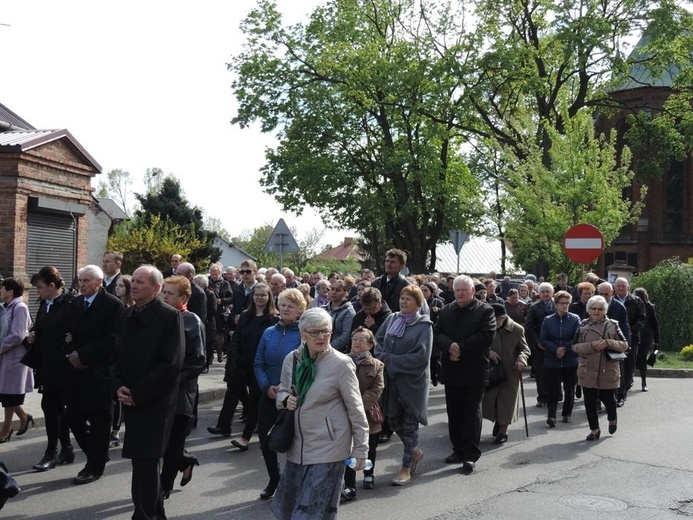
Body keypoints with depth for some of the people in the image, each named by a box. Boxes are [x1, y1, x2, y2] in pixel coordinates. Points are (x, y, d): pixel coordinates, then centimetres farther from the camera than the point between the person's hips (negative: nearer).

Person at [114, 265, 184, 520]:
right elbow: (117, 355, 15)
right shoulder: (126, 315, 10)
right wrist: (119, 387, -2)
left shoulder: (170, 316, -13)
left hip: (155, 401, -7)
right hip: (131, 400, 7)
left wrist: (137, 393, -16)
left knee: (144, 461, -6)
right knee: (146, 460, 15)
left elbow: (171, 364, -18)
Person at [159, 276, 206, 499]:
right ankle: (185, 460, 35)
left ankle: (165, 486, 20)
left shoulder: (192, 322, -9)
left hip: (180, 390, -5)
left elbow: (197, 361, -10)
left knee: (173, 440, 5)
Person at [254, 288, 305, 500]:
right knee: (264, 436, 9)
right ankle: (274, 479, 31)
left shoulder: (304, 334, -10)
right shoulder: (269, 333, 4)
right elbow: (258, 364, 5)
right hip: (269, 395, 4)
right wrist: (267, 386, -11)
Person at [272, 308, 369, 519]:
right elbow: (282, 391, 16)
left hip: (328, 447, -5)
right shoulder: (291, 359, 1)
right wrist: (285, 399, -8)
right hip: (298, 445, 6)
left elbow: (355, 409, -9)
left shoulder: (341, 363, -13)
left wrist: (361, 449, -8)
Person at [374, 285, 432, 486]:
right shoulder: (392, 319, 5)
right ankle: (415, 452, 37)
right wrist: (383, 356, -12)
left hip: (412, 381, -5)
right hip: (392, 379, 5)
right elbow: (378, 339, 9)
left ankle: (406, 469, 14)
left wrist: (391, 360, -15)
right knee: (394, 420, 13)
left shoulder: (424, 326, -10)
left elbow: (421, 357, -17)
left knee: (409, 424, 3)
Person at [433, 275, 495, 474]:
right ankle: (459, 450, 21)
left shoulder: (485, 311, -2)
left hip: (475, 371, -5)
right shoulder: (446, 311, 12)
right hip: (451, 370, 5)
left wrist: (461, 349, -16)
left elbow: (486, 337, -14)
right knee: (454, 413, 10)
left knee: (472, 413, -1)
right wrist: (450, 346, -18)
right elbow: (436, 334, 3)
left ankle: (471, 455, 3)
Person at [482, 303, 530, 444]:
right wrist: (488, 351, -20)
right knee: (490, 399, 9)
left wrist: (521, 360, -21)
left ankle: (503, 431, 18)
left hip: (510, 370, -2)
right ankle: (497, 420, 39)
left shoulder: (517, 329, -11)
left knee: (506, 401, 3)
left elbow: (525, 349, -1)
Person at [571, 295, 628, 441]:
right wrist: (591, 345, -18)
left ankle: (612, 419, 41)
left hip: (608, 370, -1)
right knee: (589, 401, 3)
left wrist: (608, 343, -18)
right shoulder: (583, 325, 1)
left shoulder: (612, 325, 0)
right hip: (588, 370, 1)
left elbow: (624, 345, -1)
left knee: (608, 398, 8)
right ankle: (594, 429, 19)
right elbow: (575, 346, -3)